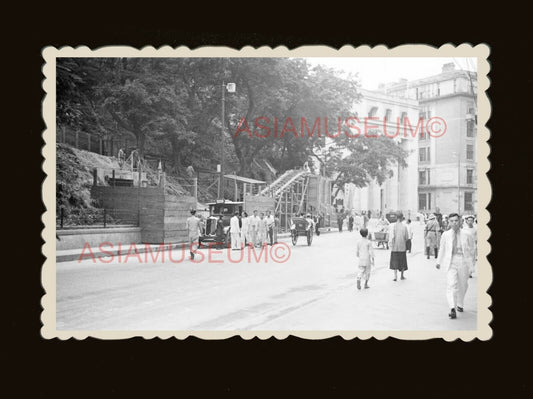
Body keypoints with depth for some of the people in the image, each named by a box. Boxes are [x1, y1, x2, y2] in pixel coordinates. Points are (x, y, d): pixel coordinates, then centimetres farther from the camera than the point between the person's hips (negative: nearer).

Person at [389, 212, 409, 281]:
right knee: (402, 261, 14)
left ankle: (395, 276, -3)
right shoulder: (404, 226, -6)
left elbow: (391, 236, -14)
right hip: (402, 247, 1)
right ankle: (402, 276, 23)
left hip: (394, 247, -1)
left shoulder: (393, 225, -10)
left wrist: (390, 245, -9)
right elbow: (406, 237, 0)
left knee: (395, 261, 6)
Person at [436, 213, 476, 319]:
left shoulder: (465, 235, 2)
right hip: (450, 262, -1)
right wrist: (439, 262, 18)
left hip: (463, 262, 1)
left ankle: (460, 304, 37)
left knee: (462, 285, 13)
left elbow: (470, 251, 8)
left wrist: (471, 265, 6)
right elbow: (442, 249, 15)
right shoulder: (445, 235, 5)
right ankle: (452, 309, -23)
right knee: (451, 285, -15)